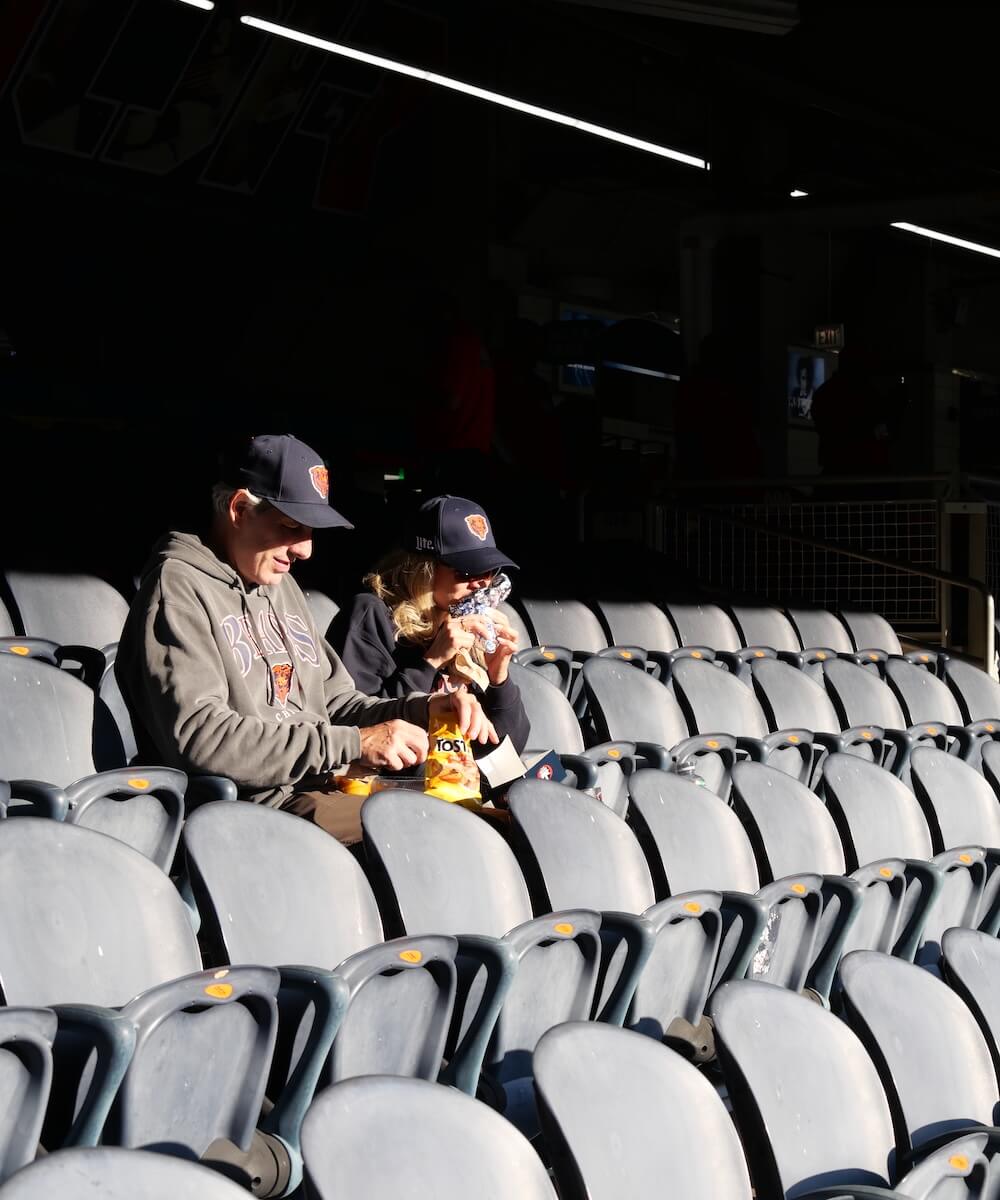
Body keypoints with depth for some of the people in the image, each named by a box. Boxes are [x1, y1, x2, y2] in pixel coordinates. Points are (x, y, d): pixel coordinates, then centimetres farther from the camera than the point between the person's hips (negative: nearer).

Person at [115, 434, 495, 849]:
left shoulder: (280, 585, 22)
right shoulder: (178, 586, -6)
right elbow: (198, 737, -19)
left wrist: (421, 710, 3)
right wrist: (355, 743, -20)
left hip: (328, 786, 8)